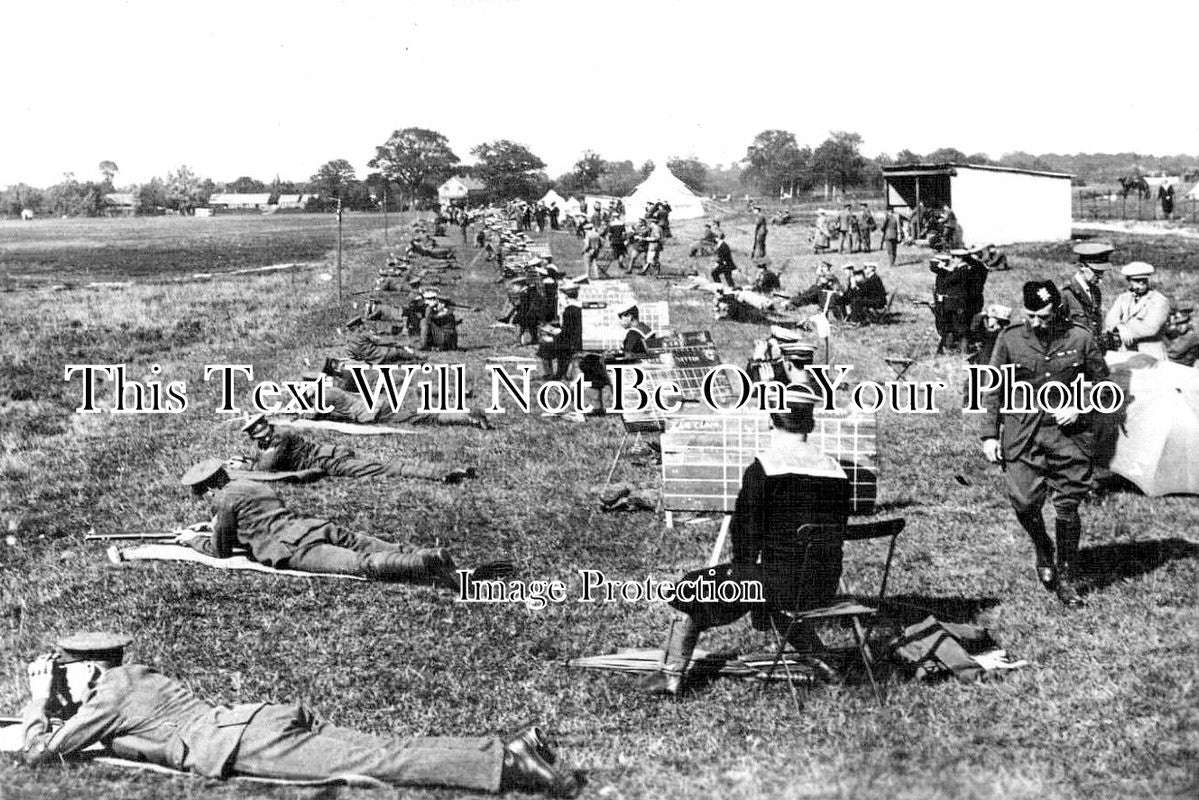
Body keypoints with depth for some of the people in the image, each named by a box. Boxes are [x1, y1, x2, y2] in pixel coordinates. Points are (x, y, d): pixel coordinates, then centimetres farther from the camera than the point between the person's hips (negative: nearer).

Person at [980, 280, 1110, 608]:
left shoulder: (1080, 339, -1)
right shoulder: (1010, 340, 0)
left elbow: (1101, 382, 10)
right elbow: (994, 390, 6)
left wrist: (1079, 408, -7)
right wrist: (989, 434, 1)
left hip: (1069, 434, 0)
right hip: (1022, 435, 0)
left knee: (1068, 507, 1)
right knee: (1024, 503, -6)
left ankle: (1065, 578, 16)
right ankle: (1043, 553, 27)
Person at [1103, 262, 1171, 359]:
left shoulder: (1160, 301, -1)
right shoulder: (1122, 299, 14)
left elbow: (1151, 328, -15)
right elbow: (1109, 323, 2)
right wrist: (1122, 330, -21)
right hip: (1125, 354, 4)